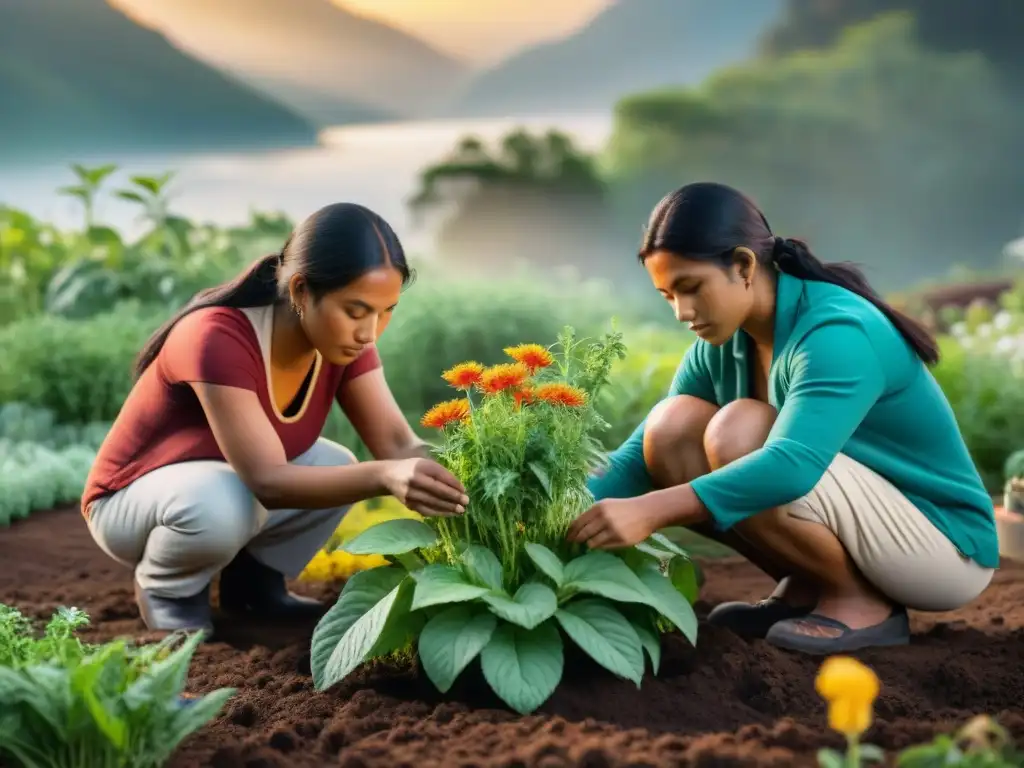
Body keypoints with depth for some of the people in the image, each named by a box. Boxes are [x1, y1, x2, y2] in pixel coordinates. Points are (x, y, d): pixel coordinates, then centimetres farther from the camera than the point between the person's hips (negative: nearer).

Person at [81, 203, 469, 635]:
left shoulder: (343, 338, -13)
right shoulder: (217, 339, -35)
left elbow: (398, 444, -19)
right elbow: (268, 481, -40)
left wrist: (443, 486, -40)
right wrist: (384, 477, -54)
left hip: (235, 489, 7)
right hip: (130, 501, -7)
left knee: (342, 468, -12)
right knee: (222, 503, -36)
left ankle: (252, 580, 7)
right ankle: (166, 590, -5)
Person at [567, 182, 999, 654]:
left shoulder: (837, 333, -26)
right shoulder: (721, 345, -2)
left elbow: (793, 465, -41)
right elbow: (647, 449, -3)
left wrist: (652, 511, -48)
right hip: (856, 524, 8)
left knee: (738, 430, -29)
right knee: (673, 426, -10)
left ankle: (864, 603, -11)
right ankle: (805, 592, 1)